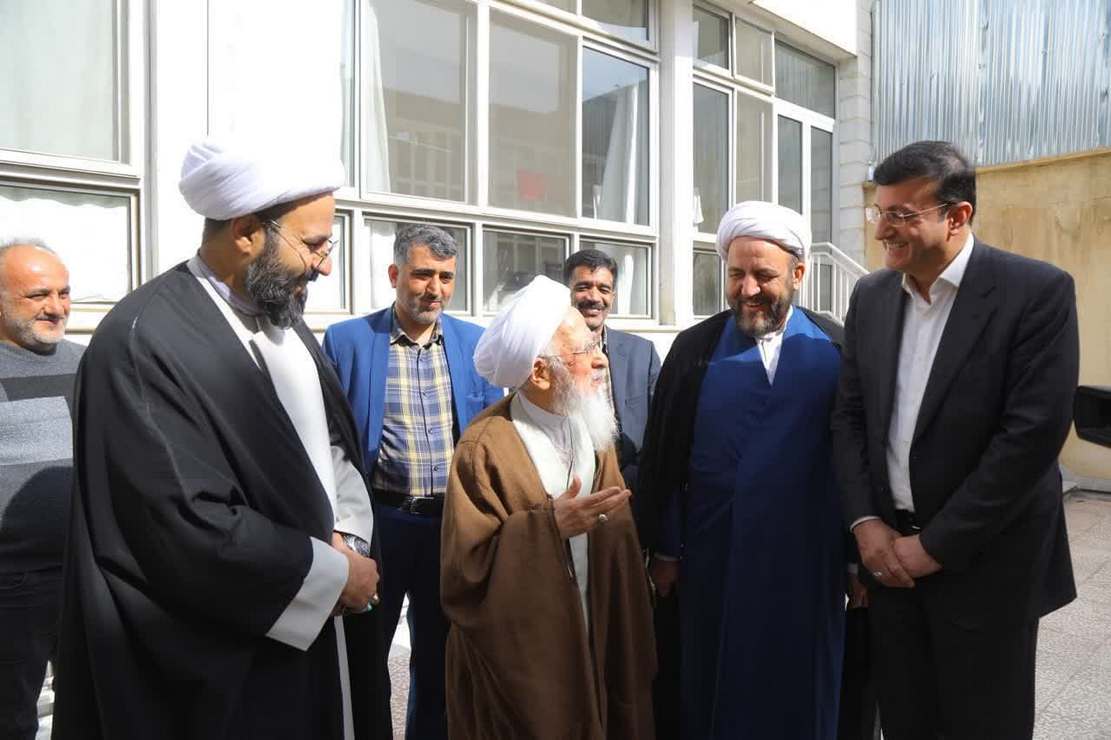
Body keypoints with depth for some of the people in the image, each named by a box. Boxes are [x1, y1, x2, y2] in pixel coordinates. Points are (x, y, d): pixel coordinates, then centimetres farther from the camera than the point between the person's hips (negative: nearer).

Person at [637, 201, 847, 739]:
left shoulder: (838, 350, -2)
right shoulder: (695, 349, -2)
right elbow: (661, 456, 0)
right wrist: (664, 551, 0)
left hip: (808, 557, 1)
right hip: (714, 557, 0)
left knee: (802, 694, 16)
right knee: (714, 687, 13)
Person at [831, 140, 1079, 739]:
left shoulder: (1038, 291, -12)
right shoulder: (870, 296, 4)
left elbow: (1034, 431, -18)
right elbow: (849, 416, 6)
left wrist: (936, 545, -16)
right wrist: (865, 522, -5)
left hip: (985, 560, -4)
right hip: (889, 549, 4)